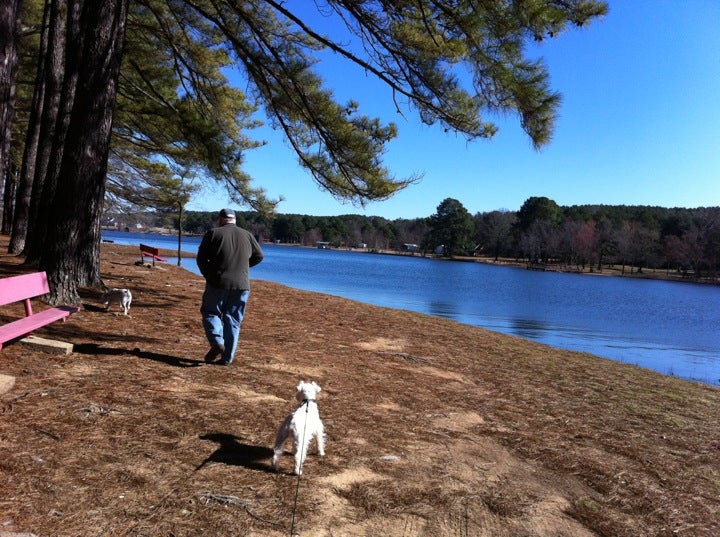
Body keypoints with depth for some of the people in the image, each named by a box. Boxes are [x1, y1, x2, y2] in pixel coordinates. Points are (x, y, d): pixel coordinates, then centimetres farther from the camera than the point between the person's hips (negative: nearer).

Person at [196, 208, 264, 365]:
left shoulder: (213, 233, 0)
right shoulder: (247, 235, 9)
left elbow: (201, 258, 1)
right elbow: (259, 256, 17)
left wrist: (207, 275, 17)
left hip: (218, 283, -3)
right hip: (241, 285, 3)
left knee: (210, 313, 14)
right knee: (233, 321, 9)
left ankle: (217, 342, -9)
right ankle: (227, 358, 8)